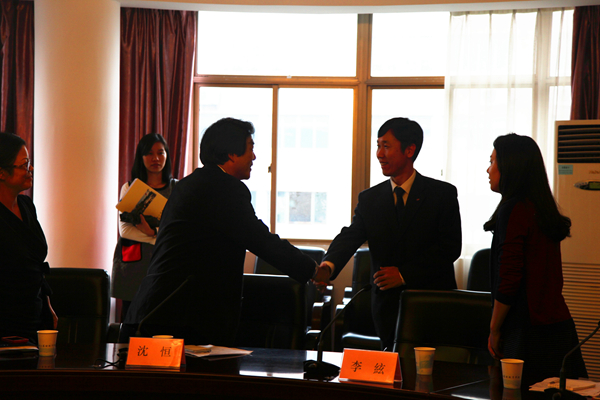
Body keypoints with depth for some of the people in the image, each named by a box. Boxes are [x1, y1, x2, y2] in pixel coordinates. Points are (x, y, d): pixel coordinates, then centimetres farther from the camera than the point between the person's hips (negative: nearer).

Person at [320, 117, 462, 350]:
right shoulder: (370, 198, 9)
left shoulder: (443, 194, -1)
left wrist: (404, 274, -14)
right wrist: (329, 265, -25)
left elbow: (450, 247, -7)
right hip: (388, 305, 3)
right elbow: (349, 237, -3)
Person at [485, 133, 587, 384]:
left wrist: (494, 329, -6)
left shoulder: (513, 210, -12)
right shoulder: (543, 210, 14)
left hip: (530, 332, -9)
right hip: (558, 324, 9)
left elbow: (508, 279, -17)